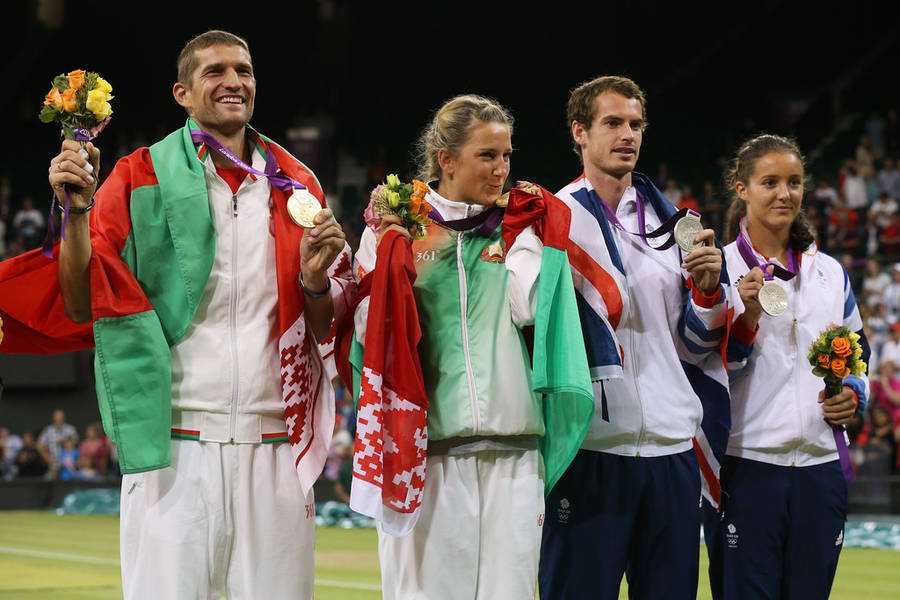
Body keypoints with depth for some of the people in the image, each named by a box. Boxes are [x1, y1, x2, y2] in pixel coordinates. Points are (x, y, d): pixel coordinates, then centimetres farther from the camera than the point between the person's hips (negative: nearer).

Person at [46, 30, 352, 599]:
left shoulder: (296, 184, 13)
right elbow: (82, 305, -1)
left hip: (275, 447, 3)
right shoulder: (141, 179, 4)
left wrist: (315, 285, -6)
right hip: (176, 441, -3)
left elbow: (326, 329, 15)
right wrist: (77, 211, -13)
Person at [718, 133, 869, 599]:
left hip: (820, 466, 4)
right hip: (747, 462, -4)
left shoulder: (830, 272, 15)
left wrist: (853, 395, 4)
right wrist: (748, 316, -20)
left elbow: (858, 353, 24)